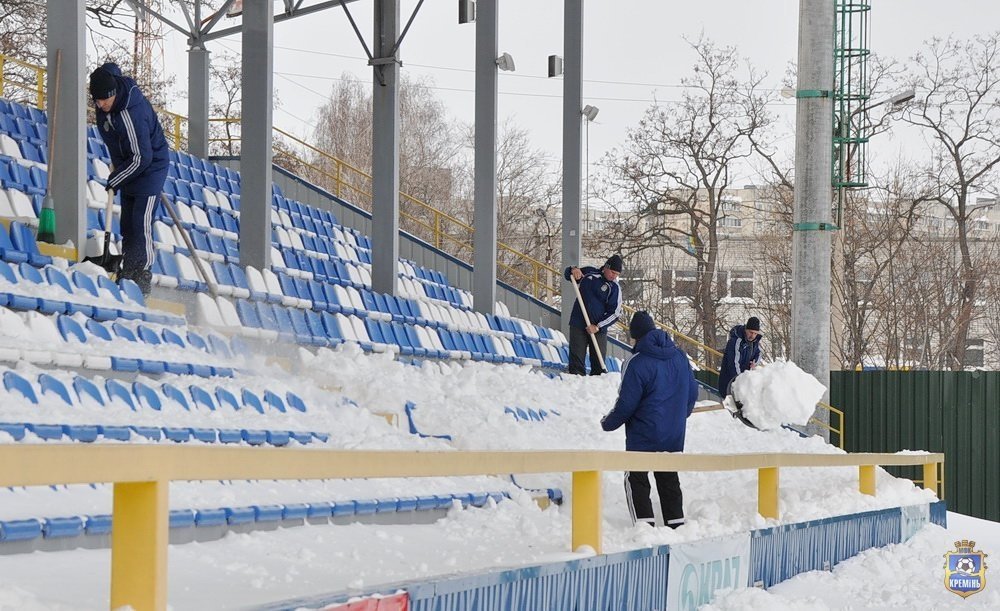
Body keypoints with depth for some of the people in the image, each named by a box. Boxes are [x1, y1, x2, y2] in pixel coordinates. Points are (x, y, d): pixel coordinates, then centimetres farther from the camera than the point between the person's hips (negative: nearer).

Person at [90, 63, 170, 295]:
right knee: (127, 223, 10)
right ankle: (127, 272, 15)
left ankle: (142, 277, -10)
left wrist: (115, 180, -17)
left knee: (141, 223, -14)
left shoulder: (131, 113, -33)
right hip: (128, 166, 9)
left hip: (150, 168, -9)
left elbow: (142, 158, -29)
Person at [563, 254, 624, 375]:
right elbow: (568, 274, 18)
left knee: (598, 362, 2)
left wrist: (598, 327, -17)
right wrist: (573, 270, -6)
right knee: (577, 360, -1)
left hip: (599, 329, -1)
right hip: (578, 324, 1)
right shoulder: (589, 272, 4)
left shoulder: (615, 288, -4)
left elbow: (615, 313, -8)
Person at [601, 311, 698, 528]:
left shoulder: (637, 363, -18)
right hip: (675, 435, 6)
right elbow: (692, 392, 11)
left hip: (644, 435, -6)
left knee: (636, 479, 4)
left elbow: (626, 403, -16)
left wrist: (608, 423, 1)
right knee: (669, 479, 17)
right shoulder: (680, 357, 2)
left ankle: (644, 525, -4)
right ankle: (676, 523, 18)